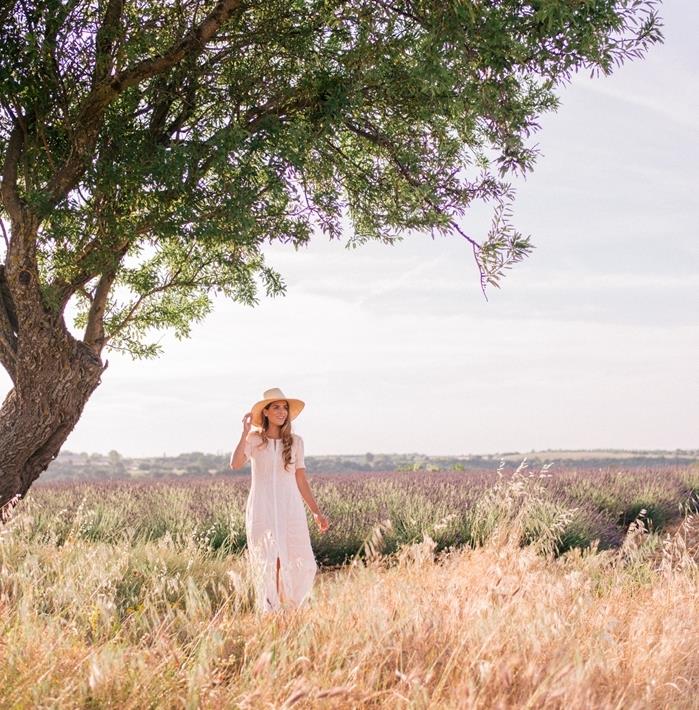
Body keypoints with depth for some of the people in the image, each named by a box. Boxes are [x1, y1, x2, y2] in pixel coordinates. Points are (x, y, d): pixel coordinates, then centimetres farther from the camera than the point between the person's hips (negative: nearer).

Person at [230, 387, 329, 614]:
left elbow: (301, 481, 11)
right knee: (268, 564, -4)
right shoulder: (254, 439, 1)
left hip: (290, 510, 3)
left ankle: (288, 610, 18)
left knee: (302, 565, -2)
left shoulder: (295, 442, 9)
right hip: (262, 510, -3)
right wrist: (245, 433, -18)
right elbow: (235, 464, -17)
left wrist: (316, 512, 7)